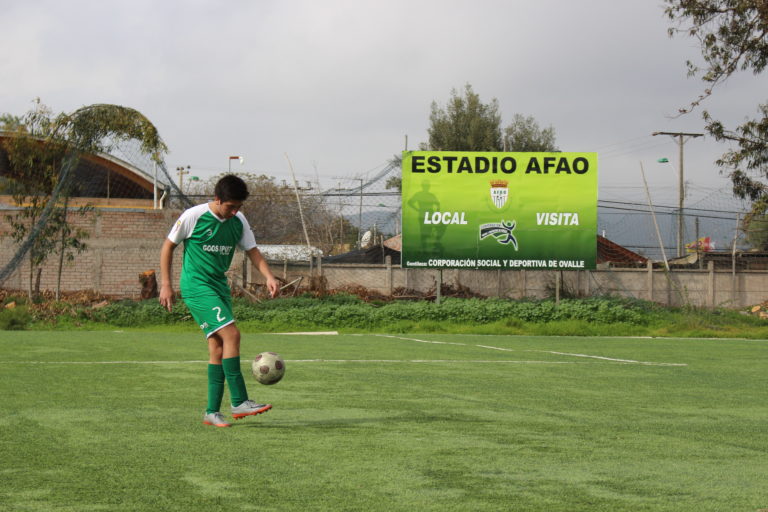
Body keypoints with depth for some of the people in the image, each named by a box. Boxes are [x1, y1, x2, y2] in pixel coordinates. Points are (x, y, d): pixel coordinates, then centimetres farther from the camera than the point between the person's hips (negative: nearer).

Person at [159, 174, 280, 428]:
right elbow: (168, 246, -2)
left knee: (217, 346, 5)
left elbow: (252, 250, 11)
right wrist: (166, 284, -4)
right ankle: (239, 402, -17)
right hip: (196, 286, -7)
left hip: (220, 286, 7)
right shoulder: (193, 216, -12)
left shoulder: (239, 221, 3)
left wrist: (269, 276, -6)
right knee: (231, 333, -19)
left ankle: (212, 412, 11)